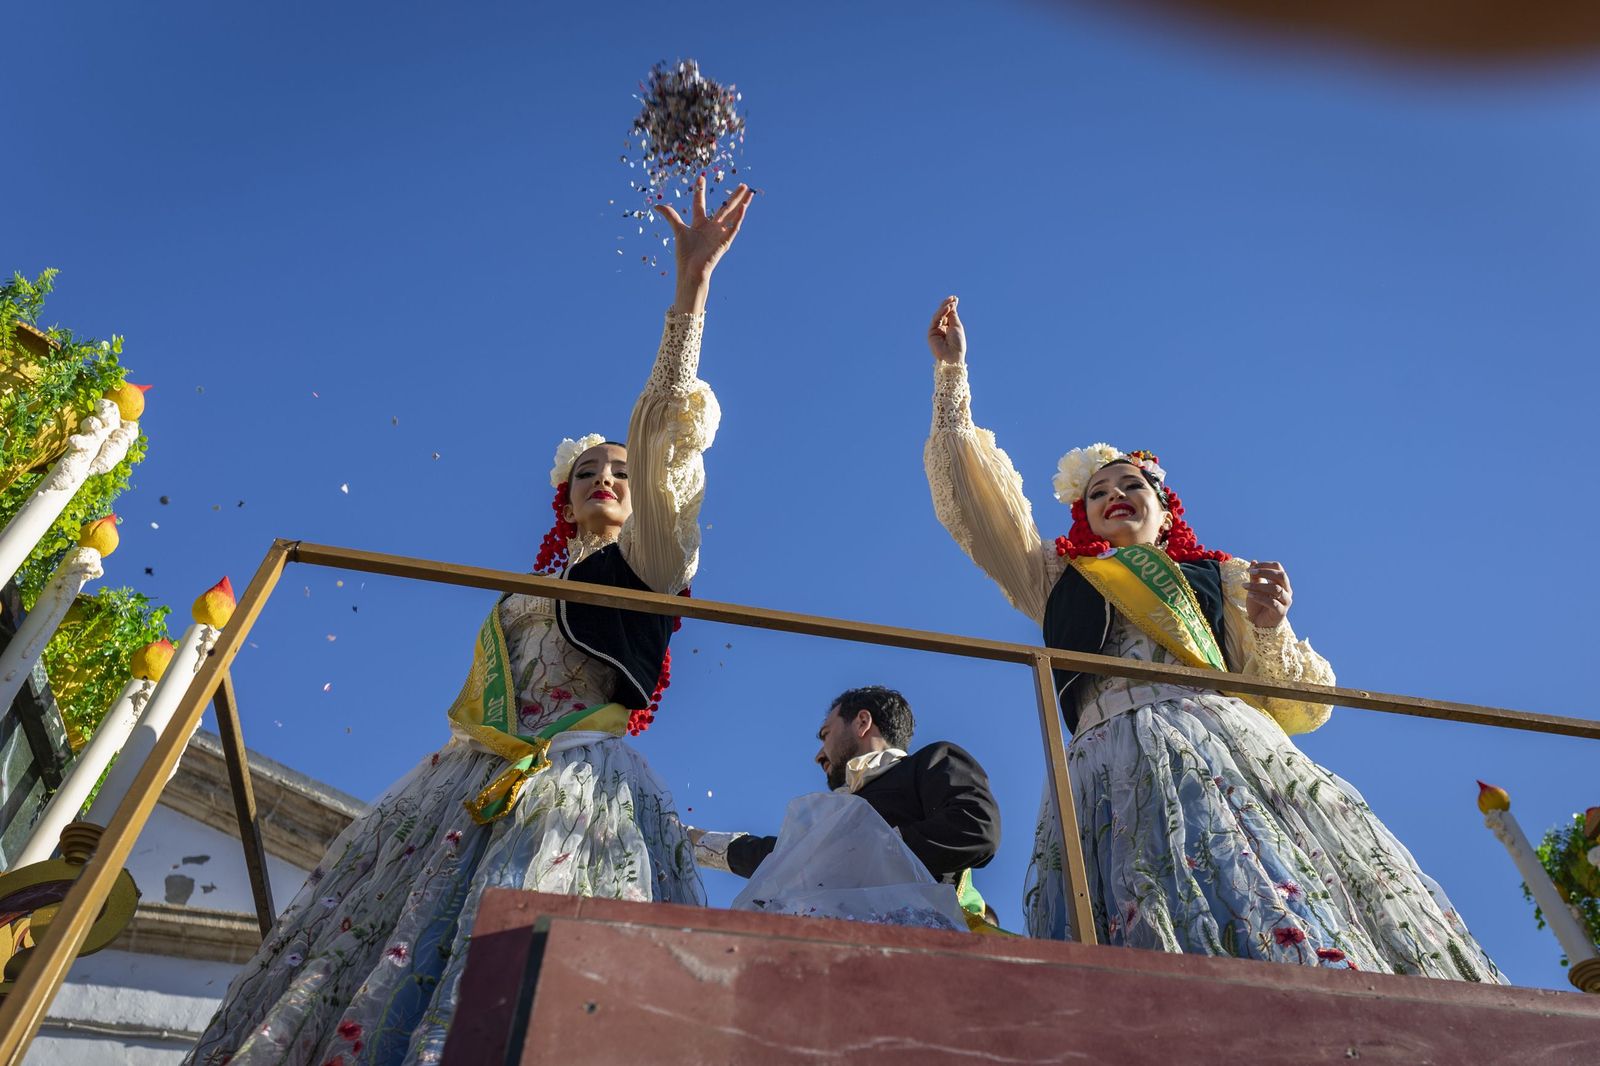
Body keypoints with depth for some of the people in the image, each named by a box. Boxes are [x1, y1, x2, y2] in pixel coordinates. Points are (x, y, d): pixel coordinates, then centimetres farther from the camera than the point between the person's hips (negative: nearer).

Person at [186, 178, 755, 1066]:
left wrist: (692, 285, -8)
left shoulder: (646, 564, 9)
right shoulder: (523, 598, 27)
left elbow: (666, 429, -1)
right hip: (467, 784, 7)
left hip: (576, 780, -6)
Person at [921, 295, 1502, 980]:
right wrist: (951, 372, 26)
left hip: (1239, 745, 1)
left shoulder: (1223, 576, 28)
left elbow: (1303, 704, 22)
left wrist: (1271, 628, 1)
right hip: (1119, 759, -1)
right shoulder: (1059, 580, 29)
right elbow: (975, 495, 27)